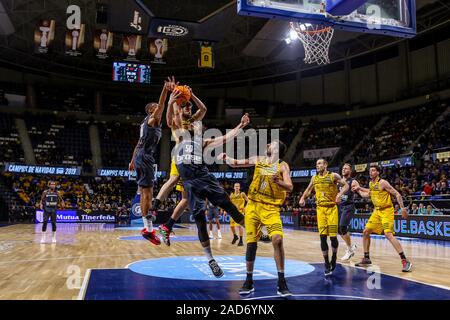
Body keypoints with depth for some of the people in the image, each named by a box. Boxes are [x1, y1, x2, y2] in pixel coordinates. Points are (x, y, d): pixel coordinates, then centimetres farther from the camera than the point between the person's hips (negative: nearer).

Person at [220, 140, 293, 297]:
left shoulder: (282, 166, -2)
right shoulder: (258, 160, 8)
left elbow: (290, 187, -13)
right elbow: (235, 163, 15)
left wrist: (278, 181, -31)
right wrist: (226, 157, -3)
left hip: (271, 207, -3)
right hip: (253, 205, 3)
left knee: (278, 239, -20)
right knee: (251, 243, 3)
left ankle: (281, 283, -9)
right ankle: (249, 282, 16)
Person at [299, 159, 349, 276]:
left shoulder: (333, 176, -3)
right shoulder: (314, 178, 10)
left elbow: (346, 185, -3)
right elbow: (309, 189, 23)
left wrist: (340, 194, -21)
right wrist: (303, 198, 6)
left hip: (332, 208, -3)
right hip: (320, 208, 3)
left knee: (333, 236, -5)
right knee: (323, 237, -2)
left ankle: (334, 257, 24)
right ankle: (327, 264, 8)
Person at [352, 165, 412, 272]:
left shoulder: (383, 182, -15)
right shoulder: (371, 184, 8)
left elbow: (397, 194, -15)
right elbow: (369, 194, 26)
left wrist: (403, 208, -19)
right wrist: (358, 190, 19)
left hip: (387, 210, -8)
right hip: (377, 211, 8)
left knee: (388, 234, -22)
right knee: (366, 232, 6)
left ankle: (405, 261, -16)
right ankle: (366, 258, 18)